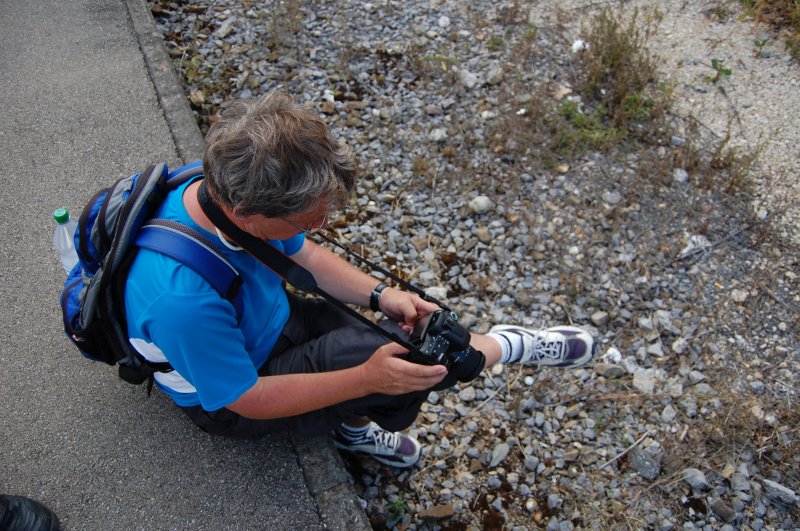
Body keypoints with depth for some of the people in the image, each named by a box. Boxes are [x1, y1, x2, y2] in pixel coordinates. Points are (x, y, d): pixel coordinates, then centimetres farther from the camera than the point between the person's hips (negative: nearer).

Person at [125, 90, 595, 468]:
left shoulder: (227, 186, -21)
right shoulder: (183, 299, -41)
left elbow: (304, 255, -2)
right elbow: (247, 399, -27)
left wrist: (379, 294, -16)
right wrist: (366, 379, -30)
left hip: (271, 316, 7)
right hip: (225, 398, -6)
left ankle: (355, 426, 17)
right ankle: (502, 347, -3)